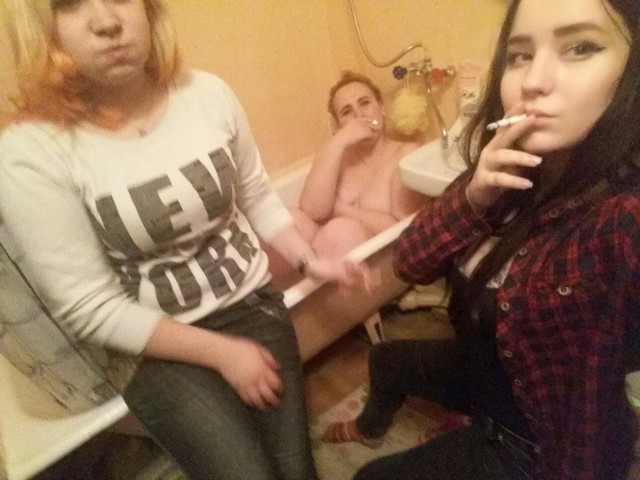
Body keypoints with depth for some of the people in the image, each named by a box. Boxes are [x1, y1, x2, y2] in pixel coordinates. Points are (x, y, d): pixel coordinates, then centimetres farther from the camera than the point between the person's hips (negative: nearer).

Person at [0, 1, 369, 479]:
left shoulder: (207, 93, -6)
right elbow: (89, 308, -15)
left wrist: (311, 260, -4)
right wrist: (220, 351, -15)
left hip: (253, 304, 3)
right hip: (157, 344, -2)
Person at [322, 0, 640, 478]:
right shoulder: (510, 175, -13)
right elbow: (411, 264, -16)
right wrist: (474, 195, -29)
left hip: (542, 441, -5)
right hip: (484, 369, 6)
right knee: (385, 359, 28)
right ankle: (372, 425, 62)